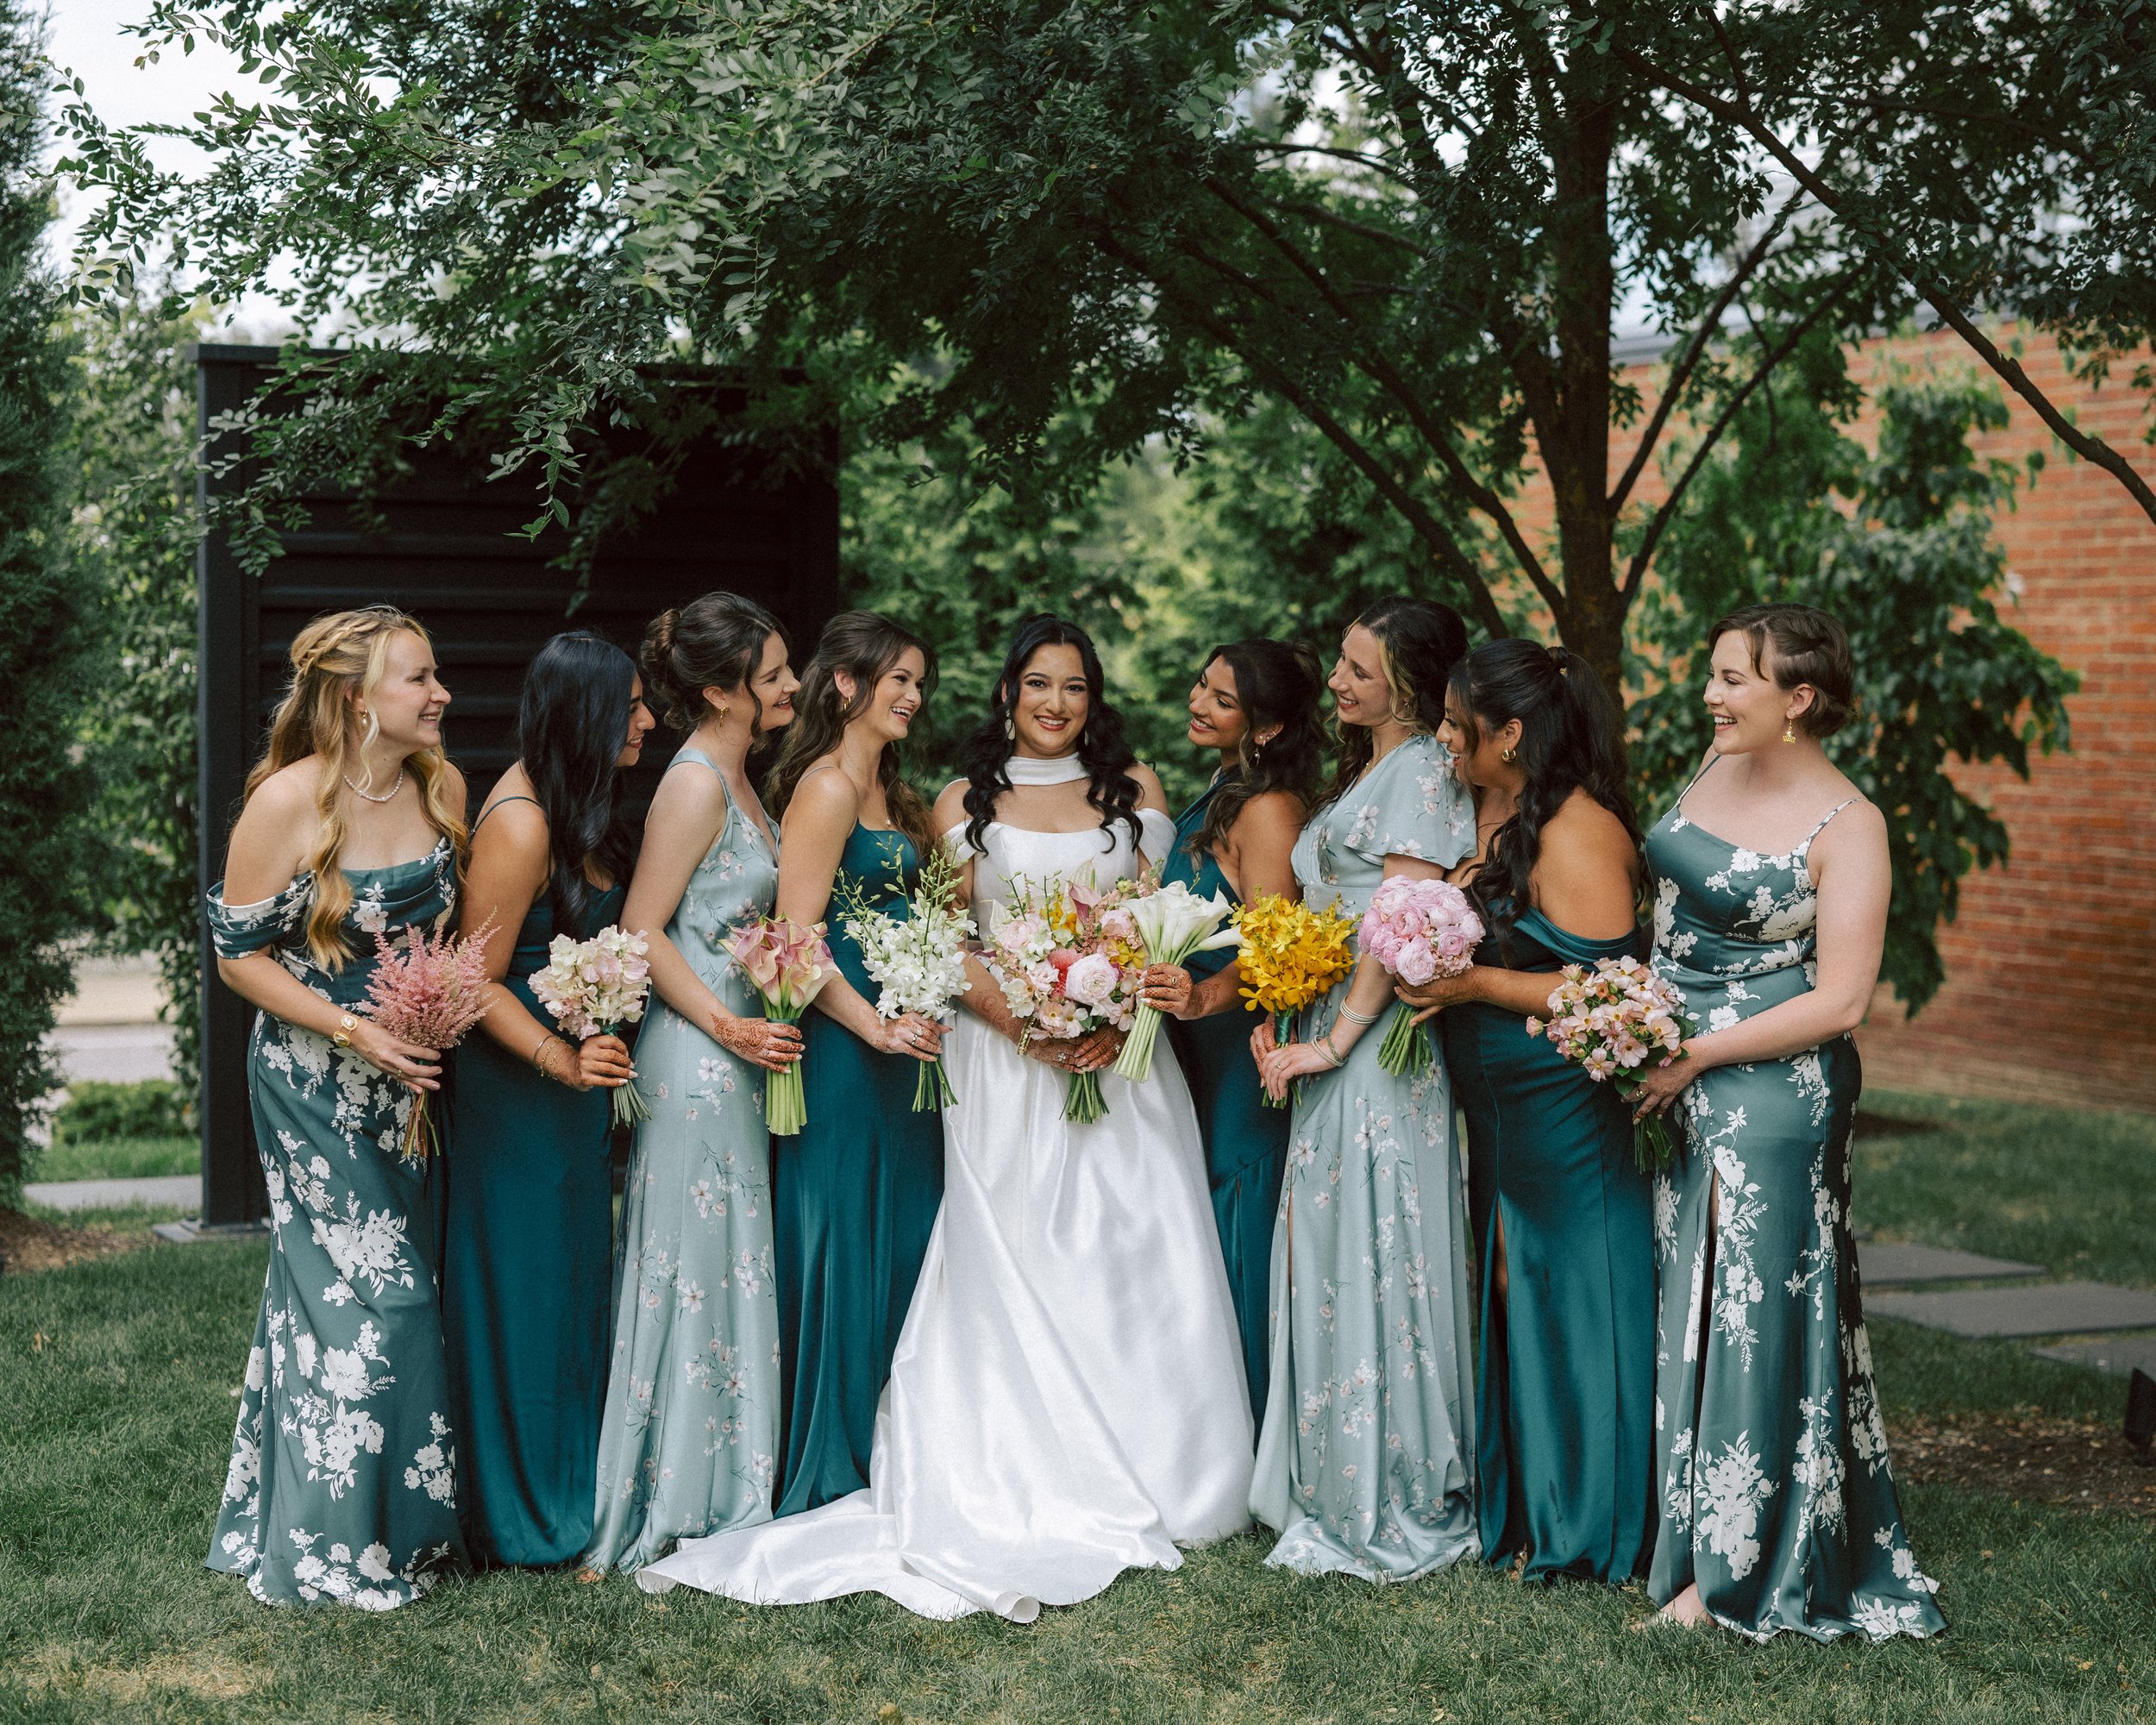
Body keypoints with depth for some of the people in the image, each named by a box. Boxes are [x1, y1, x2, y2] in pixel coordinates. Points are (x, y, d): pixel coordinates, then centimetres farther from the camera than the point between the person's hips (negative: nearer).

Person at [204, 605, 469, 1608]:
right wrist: (354, 1032, -19)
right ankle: (331, 1546, 10)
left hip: (413, 1075, 6)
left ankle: (406, 1517, 25)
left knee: (404, 1286, 11)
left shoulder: (443, 786, -2)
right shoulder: (288, 801, -18)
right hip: (317, 1083, -6)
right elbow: (239, 955, -12)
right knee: (359, 1293, -5)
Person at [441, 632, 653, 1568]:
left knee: (575, 1275, 17)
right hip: (516, 1083, -10)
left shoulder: (575, 806, 7)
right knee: (521, 1290, 1)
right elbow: (478, 982, -20)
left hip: (574, 1078, 10)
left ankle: (570, 1485, 29)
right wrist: (560, 1060, -28)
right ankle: (524, 1519, 13)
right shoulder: (519, 824, -21)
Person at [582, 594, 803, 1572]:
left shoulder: (735, 778, 12)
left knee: (728, 1265, 14)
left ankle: (720, 1489, 24)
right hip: (693, 1058, -10)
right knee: (690, 1268, -3)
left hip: (736, 1056, 10)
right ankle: (668, 1504, 6)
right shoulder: (694, 783, -16)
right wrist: (726, 1025, -19)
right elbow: (641, 931, -19)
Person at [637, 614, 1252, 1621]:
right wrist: (1026, 1029, -13)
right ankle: (1035, 1494, 1)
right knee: (1015, 1269, -4)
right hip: (1005, 1061, -1)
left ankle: (1146, 1479, 11)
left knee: (1130, 1261, 0)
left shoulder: (1133, 792, 10)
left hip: (1122, 1055, 1)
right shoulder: (967, 803, 7)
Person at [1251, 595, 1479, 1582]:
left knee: (1369, 1261, -5)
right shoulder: (1363, 770, 20)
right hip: (1330, 1036, 10)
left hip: (1379, 1048, -10)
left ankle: (1389, 1509, 3)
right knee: (1327, 1263, 12)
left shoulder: (1418, 772, -11)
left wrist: (1334, 1041, -17)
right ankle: (1340, 1489, 19)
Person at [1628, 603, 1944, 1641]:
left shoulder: (1846, 826, -14)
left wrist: (1698, 1055, -17)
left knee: (1748, 1311, -1)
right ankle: (1673, 1522, 22)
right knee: (1677, 1304, 11)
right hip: (1670, 1077, 7)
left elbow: (1839, 1001, -17)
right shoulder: (1720, 764, 6)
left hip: (1770, 1092, -7)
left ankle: (1732, 1564, 8)